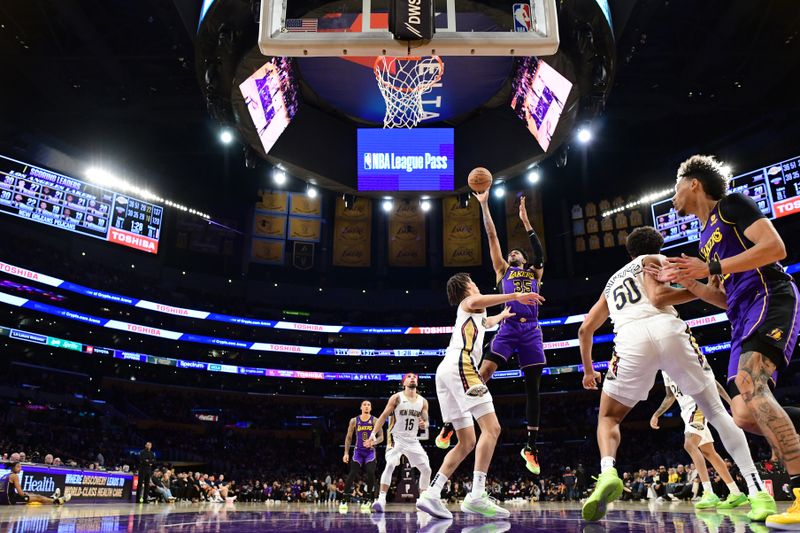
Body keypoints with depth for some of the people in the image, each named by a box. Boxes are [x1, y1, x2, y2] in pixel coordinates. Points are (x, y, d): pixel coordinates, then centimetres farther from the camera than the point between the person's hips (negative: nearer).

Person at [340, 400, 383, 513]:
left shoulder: (375, 421, -3)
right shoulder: (354, 421, 1)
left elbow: (381, 437, -3)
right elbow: (348, 437, 6)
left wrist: (373, 442, -24)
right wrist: (346, 453, -2)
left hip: (370, 451, -1)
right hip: (358, 451, 1)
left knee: (370, 473, -17)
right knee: (352, 474, -13)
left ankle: (367, 501, -3)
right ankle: (344, 501, -7)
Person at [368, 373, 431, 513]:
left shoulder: (423, 401, 4)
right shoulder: (397, 398, -7)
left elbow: (426, 421, 7)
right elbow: (384, 416, -8)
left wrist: (424, 424, -18)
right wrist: (373, 433, -17)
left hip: (413, 440, 5)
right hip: (396, 438, -5)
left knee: (426, 470, 3)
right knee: (390, 465, -26)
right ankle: (381, 499, -25)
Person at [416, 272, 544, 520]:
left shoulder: (470, 314, 38)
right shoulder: (470, 302, 13)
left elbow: (487, 321, 61)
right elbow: (476, 301, -15)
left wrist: (503, 315, 78)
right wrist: (515, 296, -17)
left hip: (445, 369, 9)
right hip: (460, 365, -9)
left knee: (467, 442, 8)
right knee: (491, 427, -15)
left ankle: (431, 494, -1)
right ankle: (476, 496, -25)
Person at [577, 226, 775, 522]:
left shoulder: (612, 282, 36)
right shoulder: (653, 260, 24)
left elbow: (585, 330, 35)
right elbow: (658, 298, 2)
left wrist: (588, 370, 46)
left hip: (631, 338, 2)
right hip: (668, 329, -1)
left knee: (608, 418, 16)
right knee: (716, 411, 17)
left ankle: (607, 473, -14)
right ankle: (757, 491, 8)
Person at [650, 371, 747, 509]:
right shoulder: (665, 371, 13)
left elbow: (711, 381, -10)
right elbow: (670, 396, 24)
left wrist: (730, 402, -14)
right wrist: (656, 414, 18)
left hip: (697, 406, -9)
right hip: (687, 410, 9)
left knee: (689, 445, -23)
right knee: (709, 453, 9)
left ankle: (709, 494, -25)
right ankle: (736, 493, 16)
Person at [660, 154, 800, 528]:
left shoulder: (732, 204, 2)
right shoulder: (706, 236, 26)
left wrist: (711, 268, -17)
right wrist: (687, 281, 14)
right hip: (744, 317, 9)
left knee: (748, 383, -31)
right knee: (744, 415, -1)